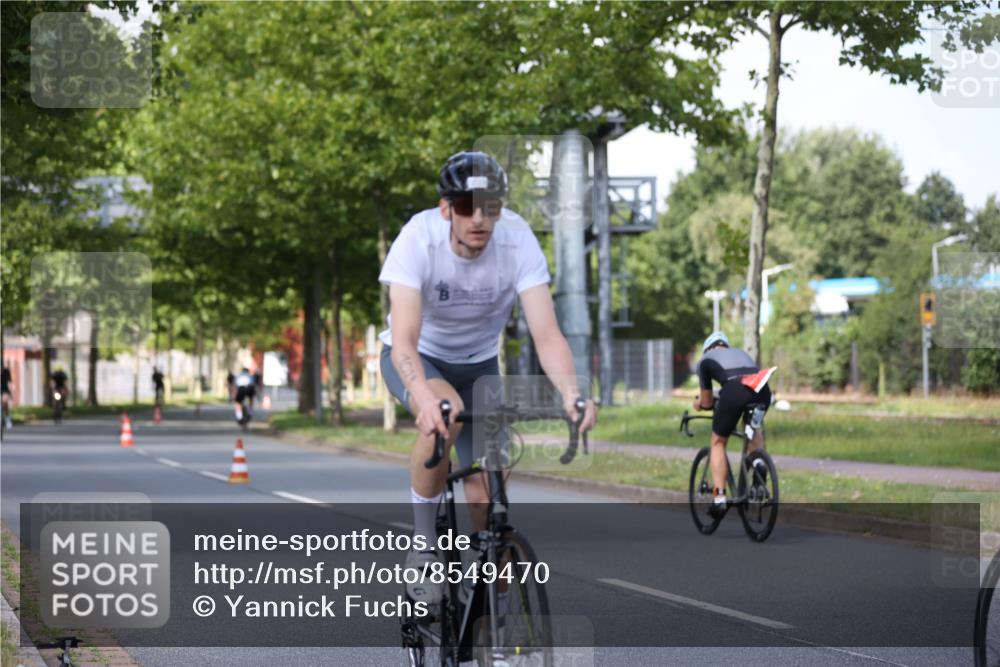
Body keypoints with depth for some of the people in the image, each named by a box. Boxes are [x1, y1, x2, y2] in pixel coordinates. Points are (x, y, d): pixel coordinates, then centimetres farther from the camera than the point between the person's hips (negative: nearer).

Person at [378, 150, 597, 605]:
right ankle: (423, 547, -19)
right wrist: (424, 397, -58)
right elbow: (404, 340, -39)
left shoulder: (517, 240, -25)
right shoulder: (418, 239, -30)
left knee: (486, 493, -9)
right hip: (416, 358, -2)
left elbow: (546, 333, -31)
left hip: (478, 362, 3)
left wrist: (571, 391, -50)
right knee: (444, 414, -36)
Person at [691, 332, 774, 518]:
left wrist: (700, 403, 51)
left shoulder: (706, 360, 27)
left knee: (718, 442, 17)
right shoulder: (741, 353, 39)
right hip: (762, 391, 4)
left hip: (734, 391, -4)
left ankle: (719, 498, 8)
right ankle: (758, 462, 10)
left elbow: (707, 402, 28)